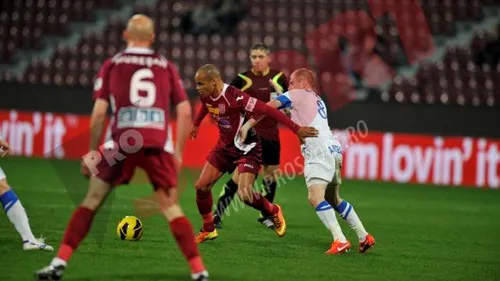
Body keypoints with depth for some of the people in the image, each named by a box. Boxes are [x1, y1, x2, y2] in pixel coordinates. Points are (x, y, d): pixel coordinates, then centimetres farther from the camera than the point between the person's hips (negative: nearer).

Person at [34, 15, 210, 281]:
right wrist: (178, 153, 18)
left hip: (121, 142, -1)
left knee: (91, 202, 11)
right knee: (171, 209, 9)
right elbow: (185, 112, 10)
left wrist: (91, 153, 13)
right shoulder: (166, 66, 15)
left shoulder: (112, 65, 11)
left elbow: (99, 113, 4)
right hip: (158, 145, 1)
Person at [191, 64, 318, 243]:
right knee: (201, 186, 0)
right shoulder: (206, 96, -7)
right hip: (224, 146, 7)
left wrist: (296, 129, -30)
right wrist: (196, 124, 36)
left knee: (245, 194, -19)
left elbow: (267, 110, -29)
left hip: (247, 149, -7)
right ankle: (208, 230, 19)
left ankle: (274, 212, 12)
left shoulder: (235, 97, -30)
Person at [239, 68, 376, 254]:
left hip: (319, 150, -9)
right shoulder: (318, 101, 30)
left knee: (315, 197, -21)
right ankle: (364, 237, 24)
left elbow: (270, 107, -4)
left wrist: (249, 124, -6)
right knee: (333, 199, 23)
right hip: (333, 148, 9)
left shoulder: (297, 94, 7)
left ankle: (340, 241, -32)